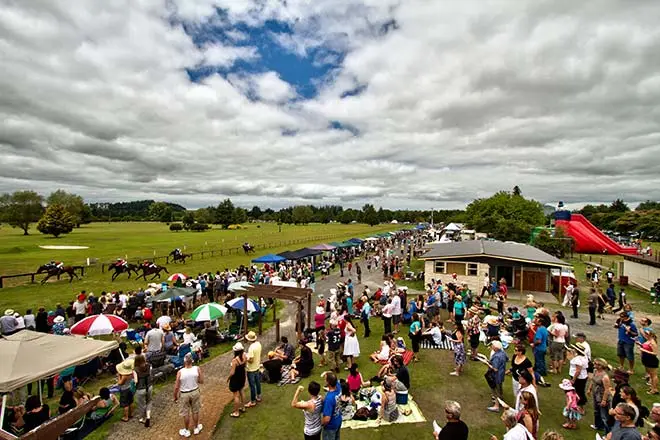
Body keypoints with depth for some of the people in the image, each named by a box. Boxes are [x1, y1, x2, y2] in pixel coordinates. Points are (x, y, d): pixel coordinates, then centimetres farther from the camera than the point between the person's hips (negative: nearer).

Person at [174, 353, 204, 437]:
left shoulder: (180, 372, -22)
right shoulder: (197, 369, -19)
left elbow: (176, 387, -14)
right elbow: (201, 381, -7)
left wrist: (175, 396, 3)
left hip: (184, 394, -2)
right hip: (195, 392, 2)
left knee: (186, 413, 19)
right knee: (195, 411, 21)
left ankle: (186, 431, 36)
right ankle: (196, 428, 39)